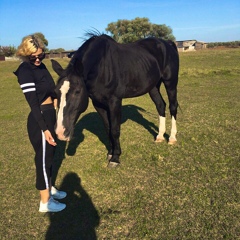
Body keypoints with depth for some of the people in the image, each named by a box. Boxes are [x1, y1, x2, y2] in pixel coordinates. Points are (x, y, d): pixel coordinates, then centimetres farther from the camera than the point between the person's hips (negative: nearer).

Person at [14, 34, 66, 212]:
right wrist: (44, 128, -26)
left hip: (49, 114, 9)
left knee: (50, 152, 20)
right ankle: (45, 202, 19)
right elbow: (33, 103, -23)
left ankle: (49, 188, 40)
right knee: (43, 156, 3)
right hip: (39, 119, -9)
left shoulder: (40, 66, 6)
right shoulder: (25, 72, -19)